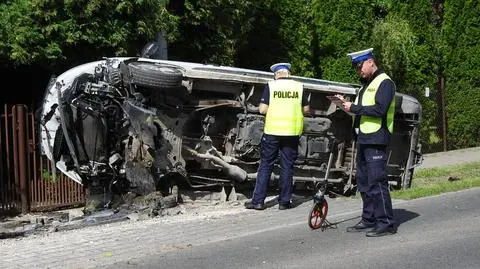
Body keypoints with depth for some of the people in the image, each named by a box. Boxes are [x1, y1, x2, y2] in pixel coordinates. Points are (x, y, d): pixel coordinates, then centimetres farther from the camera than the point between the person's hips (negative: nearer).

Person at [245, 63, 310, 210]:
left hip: (272, 132, -1)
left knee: (265, 166, 7)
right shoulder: (299, 86, 3)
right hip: (292, 132, 1)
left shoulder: (270, 86, -3)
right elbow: (306, 110, 6)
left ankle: (258, 201, 8)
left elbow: (262, 109, -8)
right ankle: (284, 201, 14)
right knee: (287, 167, 9)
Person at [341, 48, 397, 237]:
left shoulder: (384, 82, -8)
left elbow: (379, 109, -20)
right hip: (363, 139, 10)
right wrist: (349, 106, 5)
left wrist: (354, 108, -15)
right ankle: (369, 220, 22)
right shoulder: (366, 84, 22)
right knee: (363, 182, 13)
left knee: (377, 182, -9)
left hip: (376, 140, -10)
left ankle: (386, 223, -3)